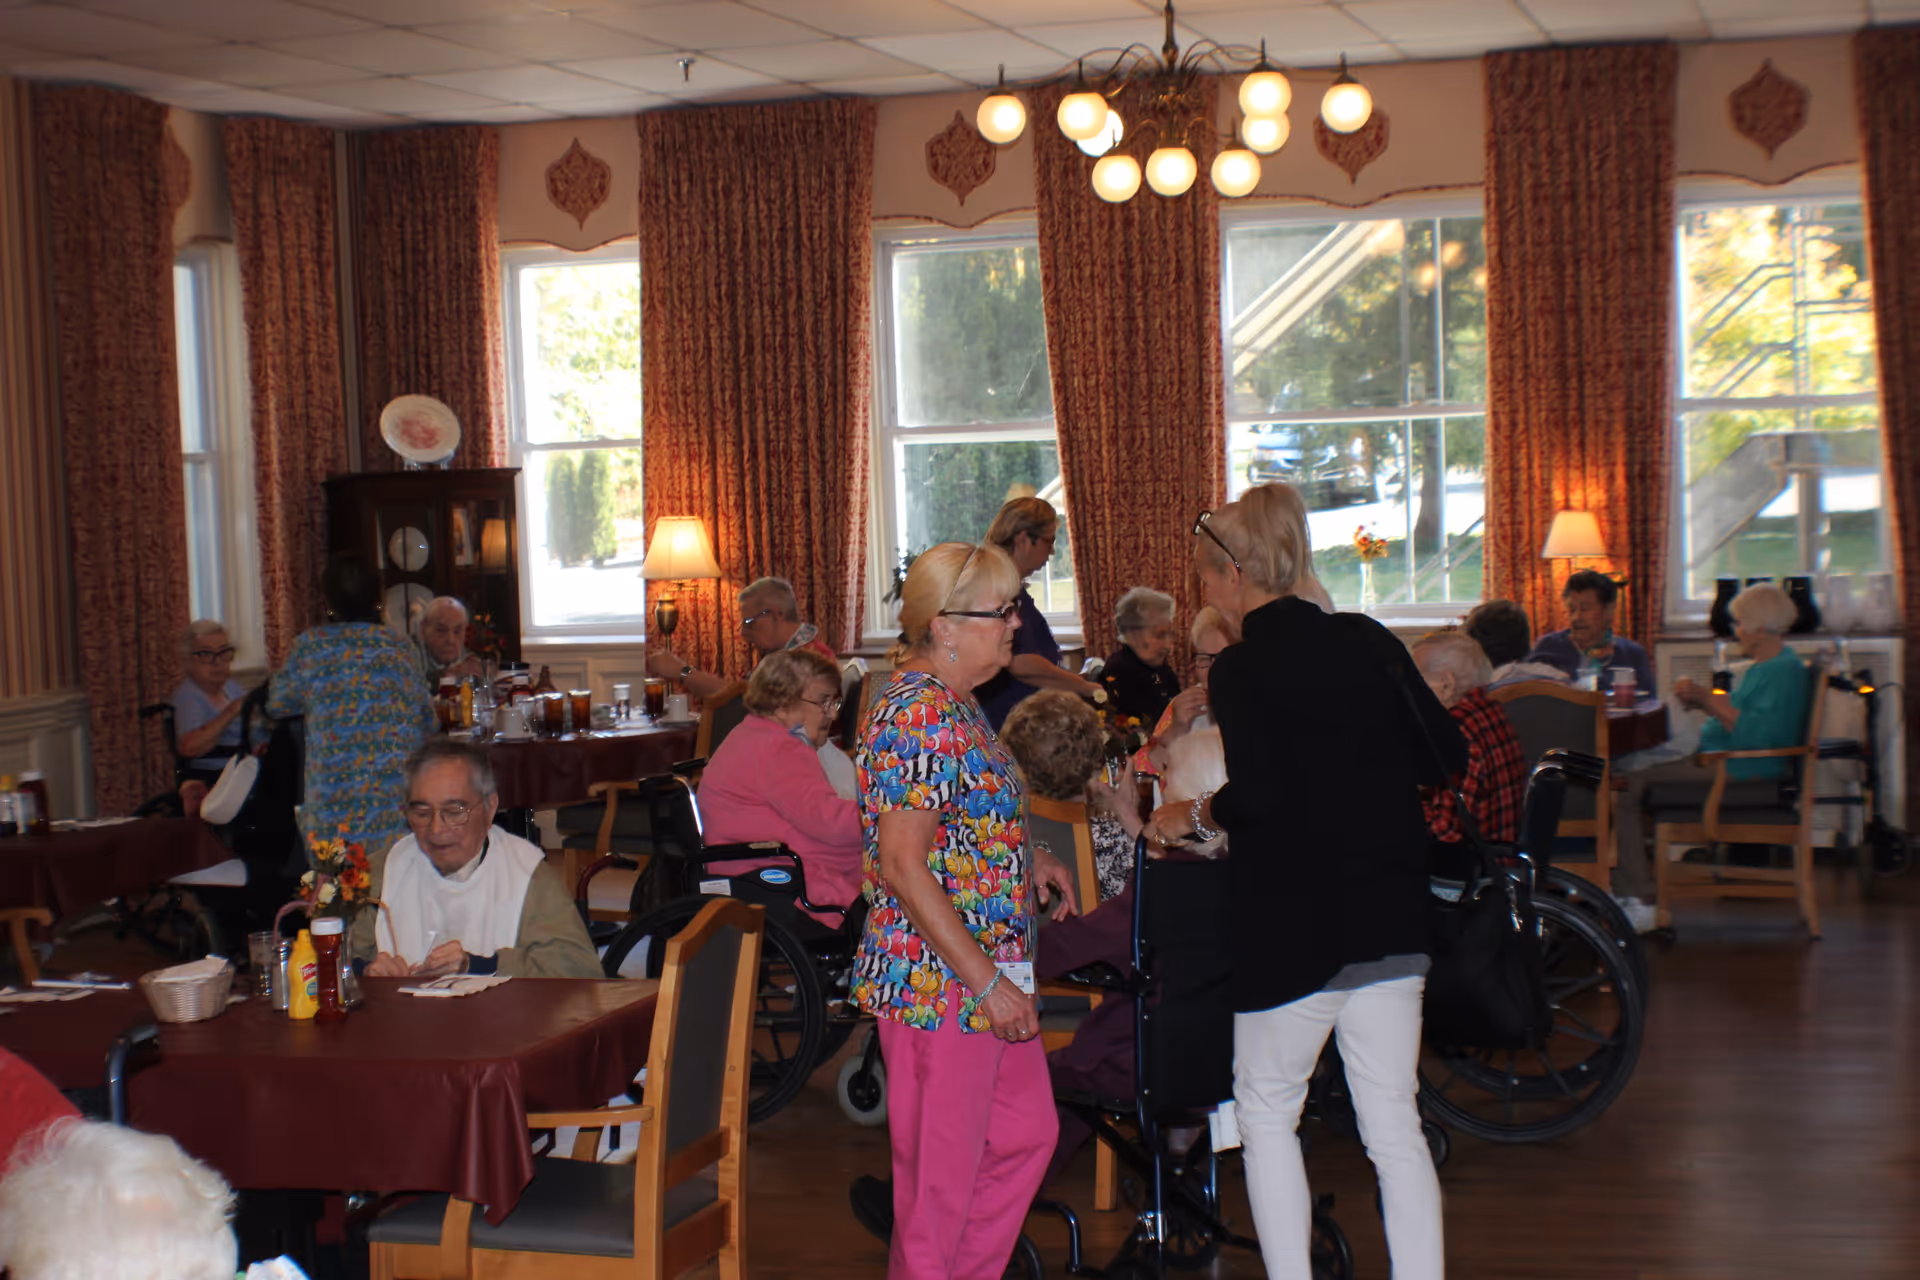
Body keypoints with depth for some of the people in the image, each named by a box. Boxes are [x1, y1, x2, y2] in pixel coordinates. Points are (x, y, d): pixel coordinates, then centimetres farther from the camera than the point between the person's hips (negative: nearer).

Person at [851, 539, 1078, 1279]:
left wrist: (1025, 860, 11)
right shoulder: (920, 713, -20)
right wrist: (987, 981, -23)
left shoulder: (953, 705, 10)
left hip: (987, 973, 10)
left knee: (1027, 1133, 17)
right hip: (940, 981, -10)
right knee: (942, 1173, 3)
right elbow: (903, 864, -25)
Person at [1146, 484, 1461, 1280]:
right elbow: (1446, 755, 5)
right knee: (1393, 1121, 9)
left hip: (1292, 925, -5)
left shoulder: (1241, 669, -11)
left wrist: (1193, 816, -5)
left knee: (1265, 1108, 12)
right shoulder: (1366, 641, 4)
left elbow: (1256, 795, -23)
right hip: (1389, 915, 5)